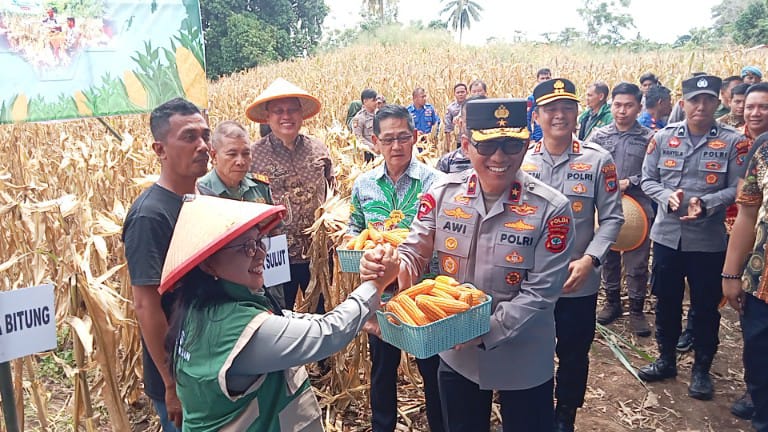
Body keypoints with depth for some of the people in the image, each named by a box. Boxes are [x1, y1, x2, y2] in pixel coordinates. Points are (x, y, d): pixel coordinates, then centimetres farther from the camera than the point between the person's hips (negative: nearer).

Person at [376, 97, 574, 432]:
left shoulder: (551, 209, -16)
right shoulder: (442, 193, -9)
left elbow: (540, 292, -17)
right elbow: (414, 253, -5)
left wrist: (487, 331, -25)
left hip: (523, 362, -2)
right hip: (456, 355, 3)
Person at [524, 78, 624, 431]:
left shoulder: (598, 160, -6)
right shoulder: (520, 160, -1)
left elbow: (611, 218, -3)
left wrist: (588, 260, -15)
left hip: (578, 283, -1)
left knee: (574, 354, 16)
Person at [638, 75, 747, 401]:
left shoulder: (733, 142, -5)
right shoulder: (663, 137, 0)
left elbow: (738, 189, -6)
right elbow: (647, 180, 3)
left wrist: (706, 203, -22)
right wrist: (667, 196, -16)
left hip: (709, 240, -2)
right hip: (666, 235, 2)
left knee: (706, 306, 10)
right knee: (666, 300, 15)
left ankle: (701, 368, 28)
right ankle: (666, 359, 33)